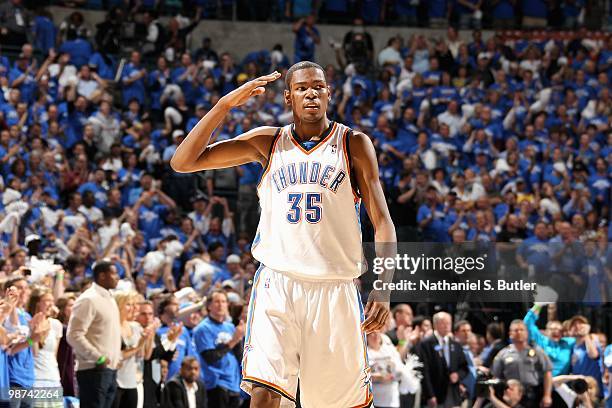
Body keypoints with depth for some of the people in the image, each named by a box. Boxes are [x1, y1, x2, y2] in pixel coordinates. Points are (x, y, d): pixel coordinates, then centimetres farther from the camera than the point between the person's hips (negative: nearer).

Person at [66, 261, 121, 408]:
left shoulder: (109, 299, 16)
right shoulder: (88, 300, -11)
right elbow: (74, 335, -18)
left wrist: (117, 357, 13)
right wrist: (98, 358, -18)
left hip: (110, 370, 9)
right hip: (94, 370, -9)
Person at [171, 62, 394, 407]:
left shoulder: (355, 144, 4)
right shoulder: (268, 142, 8)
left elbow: (382, 221, 2)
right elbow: (183, 162, 3)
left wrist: (383, 289, -11)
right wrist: (226, 104, -5)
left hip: (335, 288, 0)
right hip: (276, 284, 0)